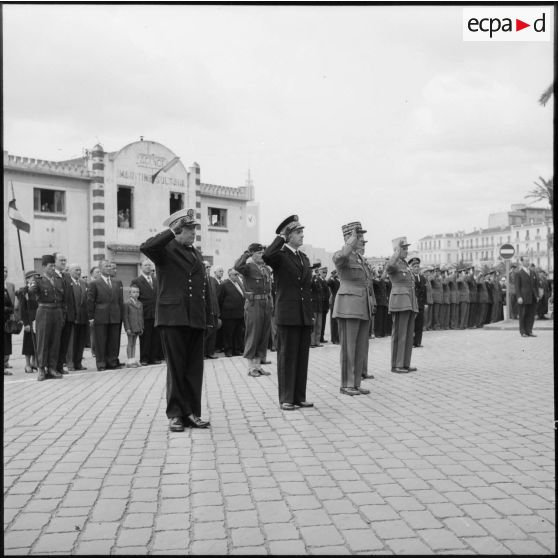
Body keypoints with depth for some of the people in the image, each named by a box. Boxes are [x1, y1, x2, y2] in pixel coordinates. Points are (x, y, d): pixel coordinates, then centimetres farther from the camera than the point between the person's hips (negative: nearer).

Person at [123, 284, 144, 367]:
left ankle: (133, 359, 17)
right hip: (130, 327, -5)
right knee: (130, 343, 0)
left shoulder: (140, 304, 9)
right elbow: (125, 317, -10)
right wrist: (127, 328, -14)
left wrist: (142, 327, 11)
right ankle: (129, 361, 5)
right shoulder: (127, 303, -8)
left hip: (137, 327, 5)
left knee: (134, 343, 12)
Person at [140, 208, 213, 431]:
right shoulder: (165, 250, -1)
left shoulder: (196, 254, 20)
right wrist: (173, 231, -22)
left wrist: (208, 318, 16)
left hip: (196, 320, 6)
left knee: (195, 368, 7)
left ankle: (192, 413, 15)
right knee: (176, 368, 0)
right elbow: (146, 247, -24)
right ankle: (175, 414, 9)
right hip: (173, 318, -6)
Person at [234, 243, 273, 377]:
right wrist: (247, 254, -16)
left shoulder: (266, 268, 15)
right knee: (253, 335, -2)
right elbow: (237, 266, -29)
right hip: (253, 304, -7)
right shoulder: (249, 267, -6)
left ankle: (258, 364, 17)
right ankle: (251, 367, 6)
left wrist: (271, 303, 14)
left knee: (264, 336, 9)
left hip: (266, 304, 7)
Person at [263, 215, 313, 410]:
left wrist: (311, 313, 15)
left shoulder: (304, 258, 17)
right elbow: (266, 255, -30)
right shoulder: (280, 256, -5)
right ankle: (286, 398, 6)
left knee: (302, 357, 8)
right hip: (287, 315, -6)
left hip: (305, 316, 7)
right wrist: (281, 237, -17)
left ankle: (299, 396, 15)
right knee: (287, 356, 0)